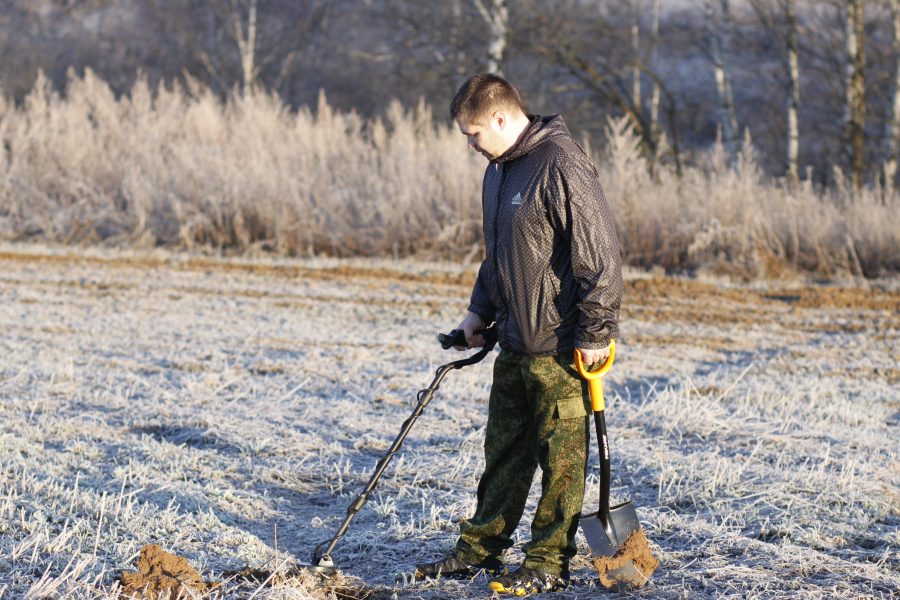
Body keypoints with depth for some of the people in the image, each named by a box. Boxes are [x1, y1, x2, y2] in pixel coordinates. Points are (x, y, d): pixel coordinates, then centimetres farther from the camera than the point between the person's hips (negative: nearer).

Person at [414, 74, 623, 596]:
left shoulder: (561, 165, -18)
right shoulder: (500, 169, 13)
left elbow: (600, 253, -20)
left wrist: (595, 332, -18)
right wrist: (480, 312, 20)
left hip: (561, 347, -9)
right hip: (514, 342, 9)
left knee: (561, 455, 1)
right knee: (504, 447, 16)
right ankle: (481, 548, 24)